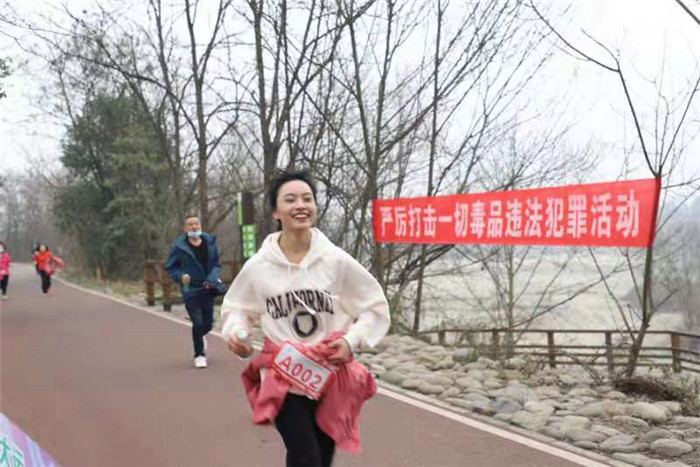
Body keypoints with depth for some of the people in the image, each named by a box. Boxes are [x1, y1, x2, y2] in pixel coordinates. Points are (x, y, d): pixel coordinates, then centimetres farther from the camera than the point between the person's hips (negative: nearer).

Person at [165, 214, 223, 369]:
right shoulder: (179, 246, -7)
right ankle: (199, 355, 14)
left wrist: (212, 279, -9)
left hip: (207, 289, 3)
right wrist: (180, 276, -15)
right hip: (190, 290, -3)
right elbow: (170, 267, 2)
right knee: (197, 323, -7)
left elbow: (216, 264, 7)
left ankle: (201, 336, 46)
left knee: (208, 323, 7)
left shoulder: (210, 243, 0)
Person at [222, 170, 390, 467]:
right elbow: (237, 309, 9)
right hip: (283, 378, -1)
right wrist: (235, 331, -11)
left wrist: (352, 341, -12)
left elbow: (376, 308, 1)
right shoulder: (257, 267, -8)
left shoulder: (337, 261, -9)